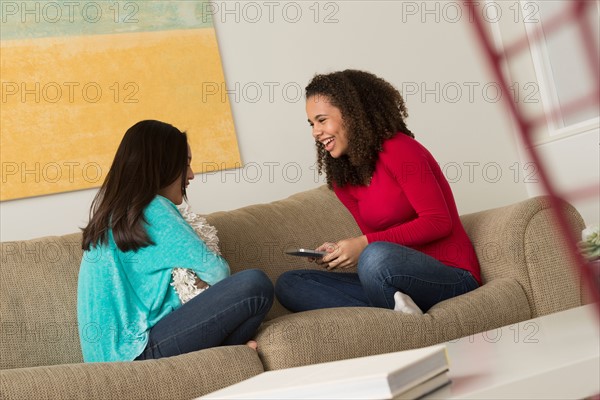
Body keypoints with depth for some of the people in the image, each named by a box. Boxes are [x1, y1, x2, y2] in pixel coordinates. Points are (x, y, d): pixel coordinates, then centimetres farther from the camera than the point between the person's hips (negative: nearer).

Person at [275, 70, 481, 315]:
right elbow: (374, 239, 14)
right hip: (398, 283, 8)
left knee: (376, 256, -39)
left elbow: (438, 222, -15)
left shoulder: (399, 150, -11)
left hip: (451, 278, -8)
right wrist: (340, 253, -8)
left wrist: (365, 244, -19)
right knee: (288, 284, -8)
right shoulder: (342, 180, 12)